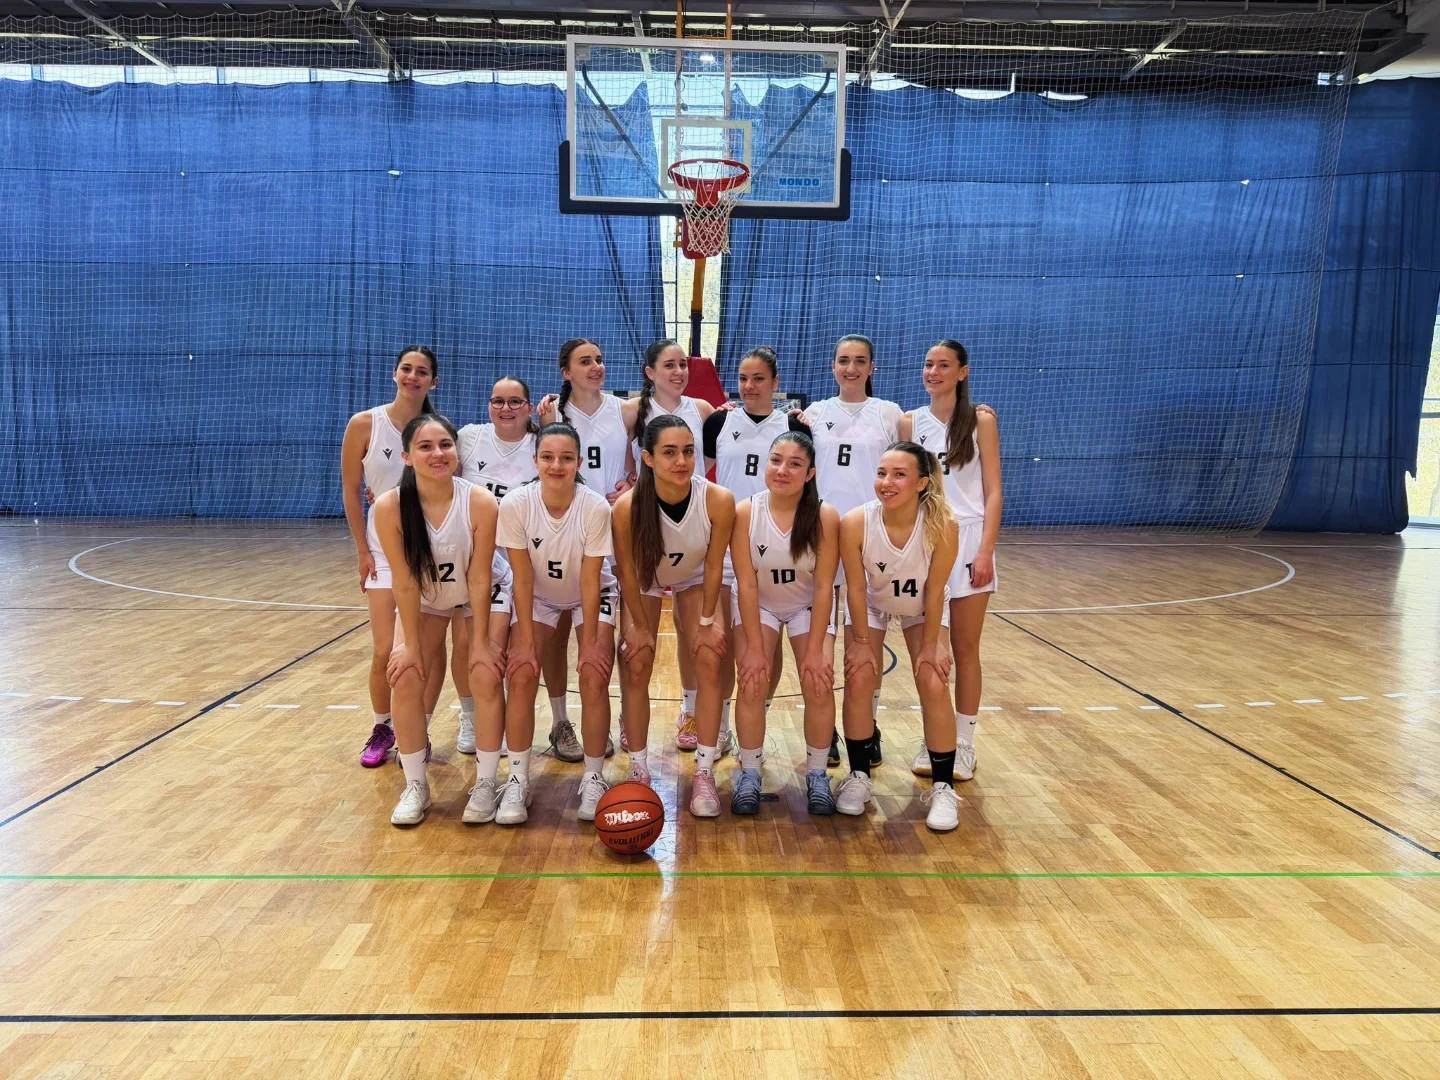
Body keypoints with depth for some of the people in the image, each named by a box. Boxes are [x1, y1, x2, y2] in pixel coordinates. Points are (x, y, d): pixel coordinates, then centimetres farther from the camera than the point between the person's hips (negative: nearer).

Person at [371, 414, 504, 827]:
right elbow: (405, 581, -21)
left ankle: (486, 782, 4)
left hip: (477, 599, -1)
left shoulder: (481, 503, -31)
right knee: (405, 677, -11)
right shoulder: (389, 507, -28)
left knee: (487, 677, -13)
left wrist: (481, 640, -17)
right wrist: (411, 643, -15)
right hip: (423, 601, 1)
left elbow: (479, 579, -23)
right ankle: (415, 785, 6)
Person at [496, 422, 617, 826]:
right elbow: (523, 578, -18)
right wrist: (525, 640, -19)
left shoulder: (596, 507, -27)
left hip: (591, 596, -1)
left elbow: (590, 581, -21)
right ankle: (518, 781, -2)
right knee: (521, 675, -15)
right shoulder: (515, 504, -24)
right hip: (538, 596, 1)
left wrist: (590, 643, -19)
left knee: (594, 678, -16)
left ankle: (593, 779, 0)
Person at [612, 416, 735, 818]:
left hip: (696, 578, 1)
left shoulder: (718, 501, -34)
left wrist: (706, 622, -11)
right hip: (644, 581, 0)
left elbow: (713, 565, -19)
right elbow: (628, 572, -21)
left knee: (710, 660, -12)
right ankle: (638, 771, 7)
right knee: (635, 667, -8)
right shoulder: (627, 507, -36)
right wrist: (640, 627, -12)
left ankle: (704, 772, -1)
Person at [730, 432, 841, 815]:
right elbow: (746, 584, -19)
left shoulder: (825, 517, -23)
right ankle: (749, 774, 3)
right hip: (759, 606, 0)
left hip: (808, 607, 0)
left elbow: (824, 587, -19)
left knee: (819, 683, -14)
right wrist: (754, 646, -19)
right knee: (752, 681, -15)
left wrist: (815, 649, -19)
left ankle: (817, 775, 7)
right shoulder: (745, 512, -23)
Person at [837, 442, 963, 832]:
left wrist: (930, 645, -14)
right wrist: (862, 641, -13)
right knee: (858, 680, -10)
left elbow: (934, 591, -22)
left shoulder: (943, 526, -35)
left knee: (934, 686, -11)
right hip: (871, 605, 1)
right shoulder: (855, 522, -34)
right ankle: (859, 776, 10)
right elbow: (856, 587, -21)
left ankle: (943, 787, 5)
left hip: (922, 607, 0)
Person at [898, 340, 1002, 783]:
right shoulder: (910, 422, 8)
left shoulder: (980, 420, 1)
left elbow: (993, 492, -3)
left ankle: (963, 745, 14)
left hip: (966, 539, -2)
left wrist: (985, 551, -12)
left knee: (965, 649, 4)